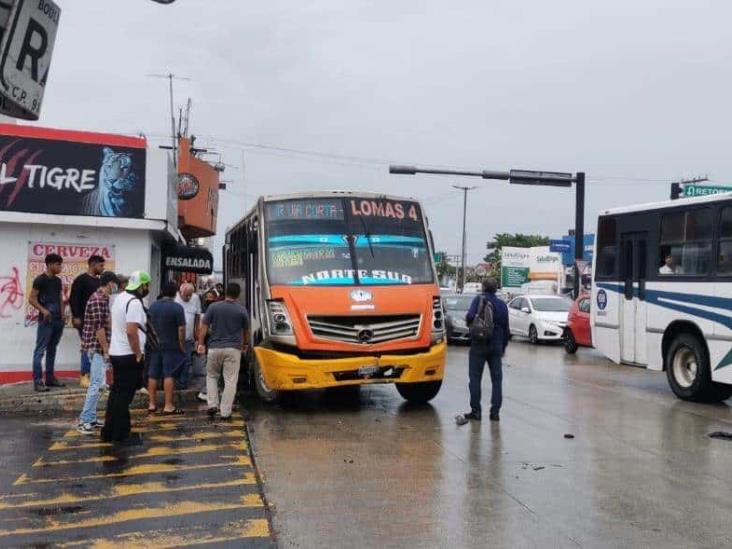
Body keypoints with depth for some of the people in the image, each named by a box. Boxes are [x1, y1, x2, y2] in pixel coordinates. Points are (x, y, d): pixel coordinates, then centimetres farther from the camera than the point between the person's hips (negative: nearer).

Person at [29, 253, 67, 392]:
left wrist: (62, 316, 10)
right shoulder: (40, 280, -8)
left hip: (58, 320, 7)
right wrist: (43, 310, -22)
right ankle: (37, 381, -6)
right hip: (46, 321, -7)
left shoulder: (58, 281, 13)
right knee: (40, 350, -6)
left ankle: (50, 378, 19)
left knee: (52, 349, 12)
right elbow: (31, 299, -10)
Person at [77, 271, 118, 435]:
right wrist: (106, 350, -18)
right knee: (97, 384, -10)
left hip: (98, 348, 10)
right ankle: (84, 420, -7)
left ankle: (91, 418, 19)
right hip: (97, 348, -10)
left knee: (96, 384, 13)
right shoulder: (98, 300, -17)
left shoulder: (101, 298, 14)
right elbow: (99, 328, -21)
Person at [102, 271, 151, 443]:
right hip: (129, 355, -9)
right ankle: (121, 434, 5)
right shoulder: (134, 303, -19)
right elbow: (131, 331, -27)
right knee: (124, 395, -2)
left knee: (116, 393, 15)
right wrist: (139, 354, -18)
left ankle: (109, 432, 21)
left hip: (116, 353, 9)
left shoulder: (121, 297, 11)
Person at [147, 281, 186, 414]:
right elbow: (181, 329, -14)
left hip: (154, 346, 5)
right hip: (171, 346, -5)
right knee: (169, 375, -3)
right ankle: (168, 406, -3)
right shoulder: (177, 308, -12)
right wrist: (182, 347, -6)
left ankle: (152, 404, 16)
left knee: (153, 375, 10)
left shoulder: (153, 306, 6)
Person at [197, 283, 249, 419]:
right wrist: (245, 344, 27)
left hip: (215, 348, 1)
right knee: (230, 381, 2)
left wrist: (201, 344, 2)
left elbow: (204, 326, -3)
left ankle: (212, 404, 8)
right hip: (233, 349, -1)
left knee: (211, 376, 20)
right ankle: (225, 412, 0)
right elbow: (246, 330, 11)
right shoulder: (242, 310, 1)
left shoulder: (214, 307, 0)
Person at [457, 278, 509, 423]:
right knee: (497, 379, 8)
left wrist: (470, 323, 2)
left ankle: (476, 411, 3)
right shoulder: (502, 305, 7)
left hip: (479, 345, -4)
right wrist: (503, 347, 20)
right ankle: (495, 412, 8)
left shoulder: (478, 299, -7)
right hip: (496, 346, 4)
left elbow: (470, 316, -21)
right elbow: (506, 329, 11)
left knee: (475, 378, 3)